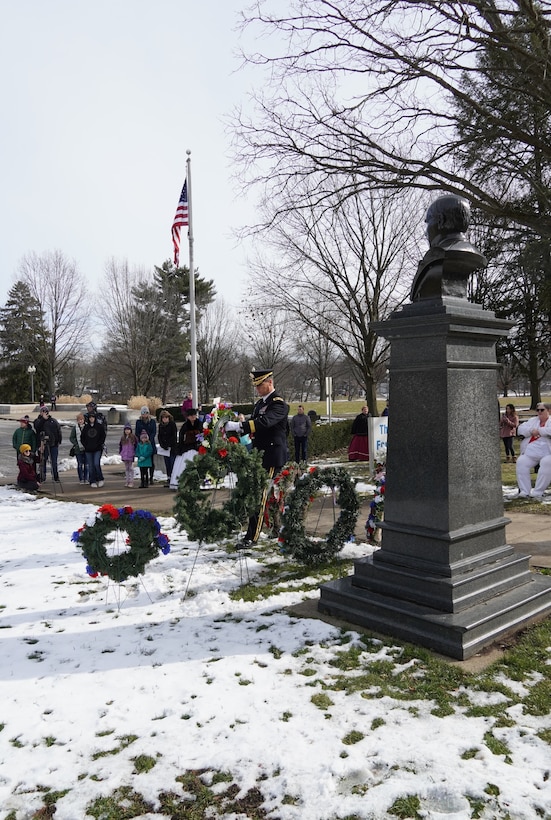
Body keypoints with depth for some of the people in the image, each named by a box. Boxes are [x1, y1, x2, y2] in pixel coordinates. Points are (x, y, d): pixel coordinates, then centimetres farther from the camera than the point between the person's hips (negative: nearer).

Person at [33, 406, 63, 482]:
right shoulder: (38, 421, 5)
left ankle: (55, 476, 13)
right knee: (43, 461, 1)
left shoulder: (53, 420, 12)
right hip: (43, 444, -2)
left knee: (54, 461, 5)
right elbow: (37, 427, -18)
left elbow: (59, 431, 11)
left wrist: (59, 440, 3)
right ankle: (42, 476, 10)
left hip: (54, 444, 2)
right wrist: (43, 418, -19)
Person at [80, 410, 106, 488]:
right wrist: (85, 445, 0)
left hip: (97, 449, -3)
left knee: (96, 464, -15)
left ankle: (100, 479, 3)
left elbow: (103, 437, 3)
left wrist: (99, 444, -7)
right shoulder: (85, 427, 9)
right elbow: (82, 438, 13)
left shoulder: (100, 426, 3)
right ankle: (92, 482, 10)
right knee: (90, 466, 3)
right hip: (88, 450, 3)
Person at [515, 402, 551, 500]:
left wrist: (539, 431, -9)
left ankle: (537, 493, -29)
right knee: (521, 462, -23)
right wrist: (531, 431, -5)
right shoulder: (533, 421, 24)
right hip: (530, 452, 4)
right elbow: (520, 429, 12)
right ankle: (524, 492, -22)